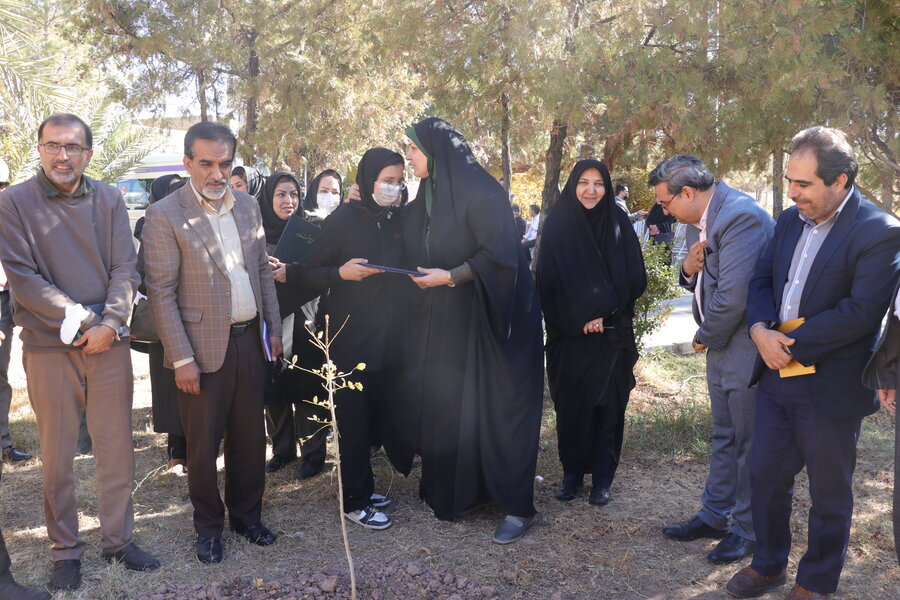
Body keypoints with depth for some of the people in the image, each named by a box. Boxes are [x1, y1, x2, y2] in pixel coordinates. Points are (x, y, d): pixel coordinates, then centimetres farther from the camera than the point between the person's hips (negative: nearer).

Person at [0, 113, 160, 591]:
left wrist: (109, 323, -12)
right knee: (57, 455, 7)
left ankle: (118, 538, 24)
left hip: (108, 341, 2)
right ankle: (65, 550, 22)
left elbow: (125, 268, 2)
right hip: (49, 345, -2)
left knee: (117, 448, 8)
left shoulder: (108, 199, 6)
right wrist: (79, 318, -14)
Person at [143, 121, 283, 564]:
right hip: (203, 347, -4)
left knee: (251, 437, 14)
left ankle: (247, 515, 33)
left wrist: (274, 328, 10)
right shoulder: (164, 216, -9)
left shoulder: (247, 207, 8)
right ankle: (209, 526, 28)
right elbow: (161, 294, -11)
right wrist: (182, 359, -14)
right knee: (203, 445, 8)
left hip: (250, 341, 5)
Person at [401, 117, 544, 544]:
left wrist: (451, 276, -20)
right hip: (447, 321, 7)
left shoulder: (480, 190, -15)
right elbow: (417, 254, 20)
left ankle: (519, 507, 8)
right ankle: (454, 489, 24)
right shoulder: (427, 195, 9)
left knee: (497, 407, -3)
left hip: (491, 316, -7)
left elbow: (501, 252, -21)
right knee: (443, 404, 7)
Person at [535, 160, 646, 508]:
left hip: (612, 334, 1)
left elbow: (633, 279, -2)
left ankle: (602, 478, 15)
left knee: (608, 405, 4)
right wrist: (581, 316, -14)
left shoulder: (619, 224, 3)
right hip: (569, 335, 0)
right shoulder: (558, 224, 0)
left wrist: (602, 310, -12)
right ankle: (572, 473, 20)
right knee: (570, 404, 5)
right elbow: (550, 280, -6)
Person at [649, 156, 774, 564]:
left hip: (748, 350, -9)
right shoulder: (707, 220, 8)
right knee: (724, 436, 19)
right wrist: (690, 269, -7)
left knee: (749, 442, 6)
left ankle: (748, 529, 22)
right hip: (722, 347, 9)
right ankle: (715, 515, 34)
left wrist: (705, 337, -12)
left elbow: (733, 295, -28)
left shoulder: (741, 216, -23)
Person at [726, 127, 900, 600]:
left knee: (828, 493, 12)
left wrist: (792, 343, -20)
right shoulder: (790, 220, 7)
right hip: (777, 374, 6)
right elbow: (762, 278, 8)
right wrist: (760, 330, -11)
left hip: (830, 387, -6)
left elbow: (861, 312, -22)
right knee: (765, 475, 17)